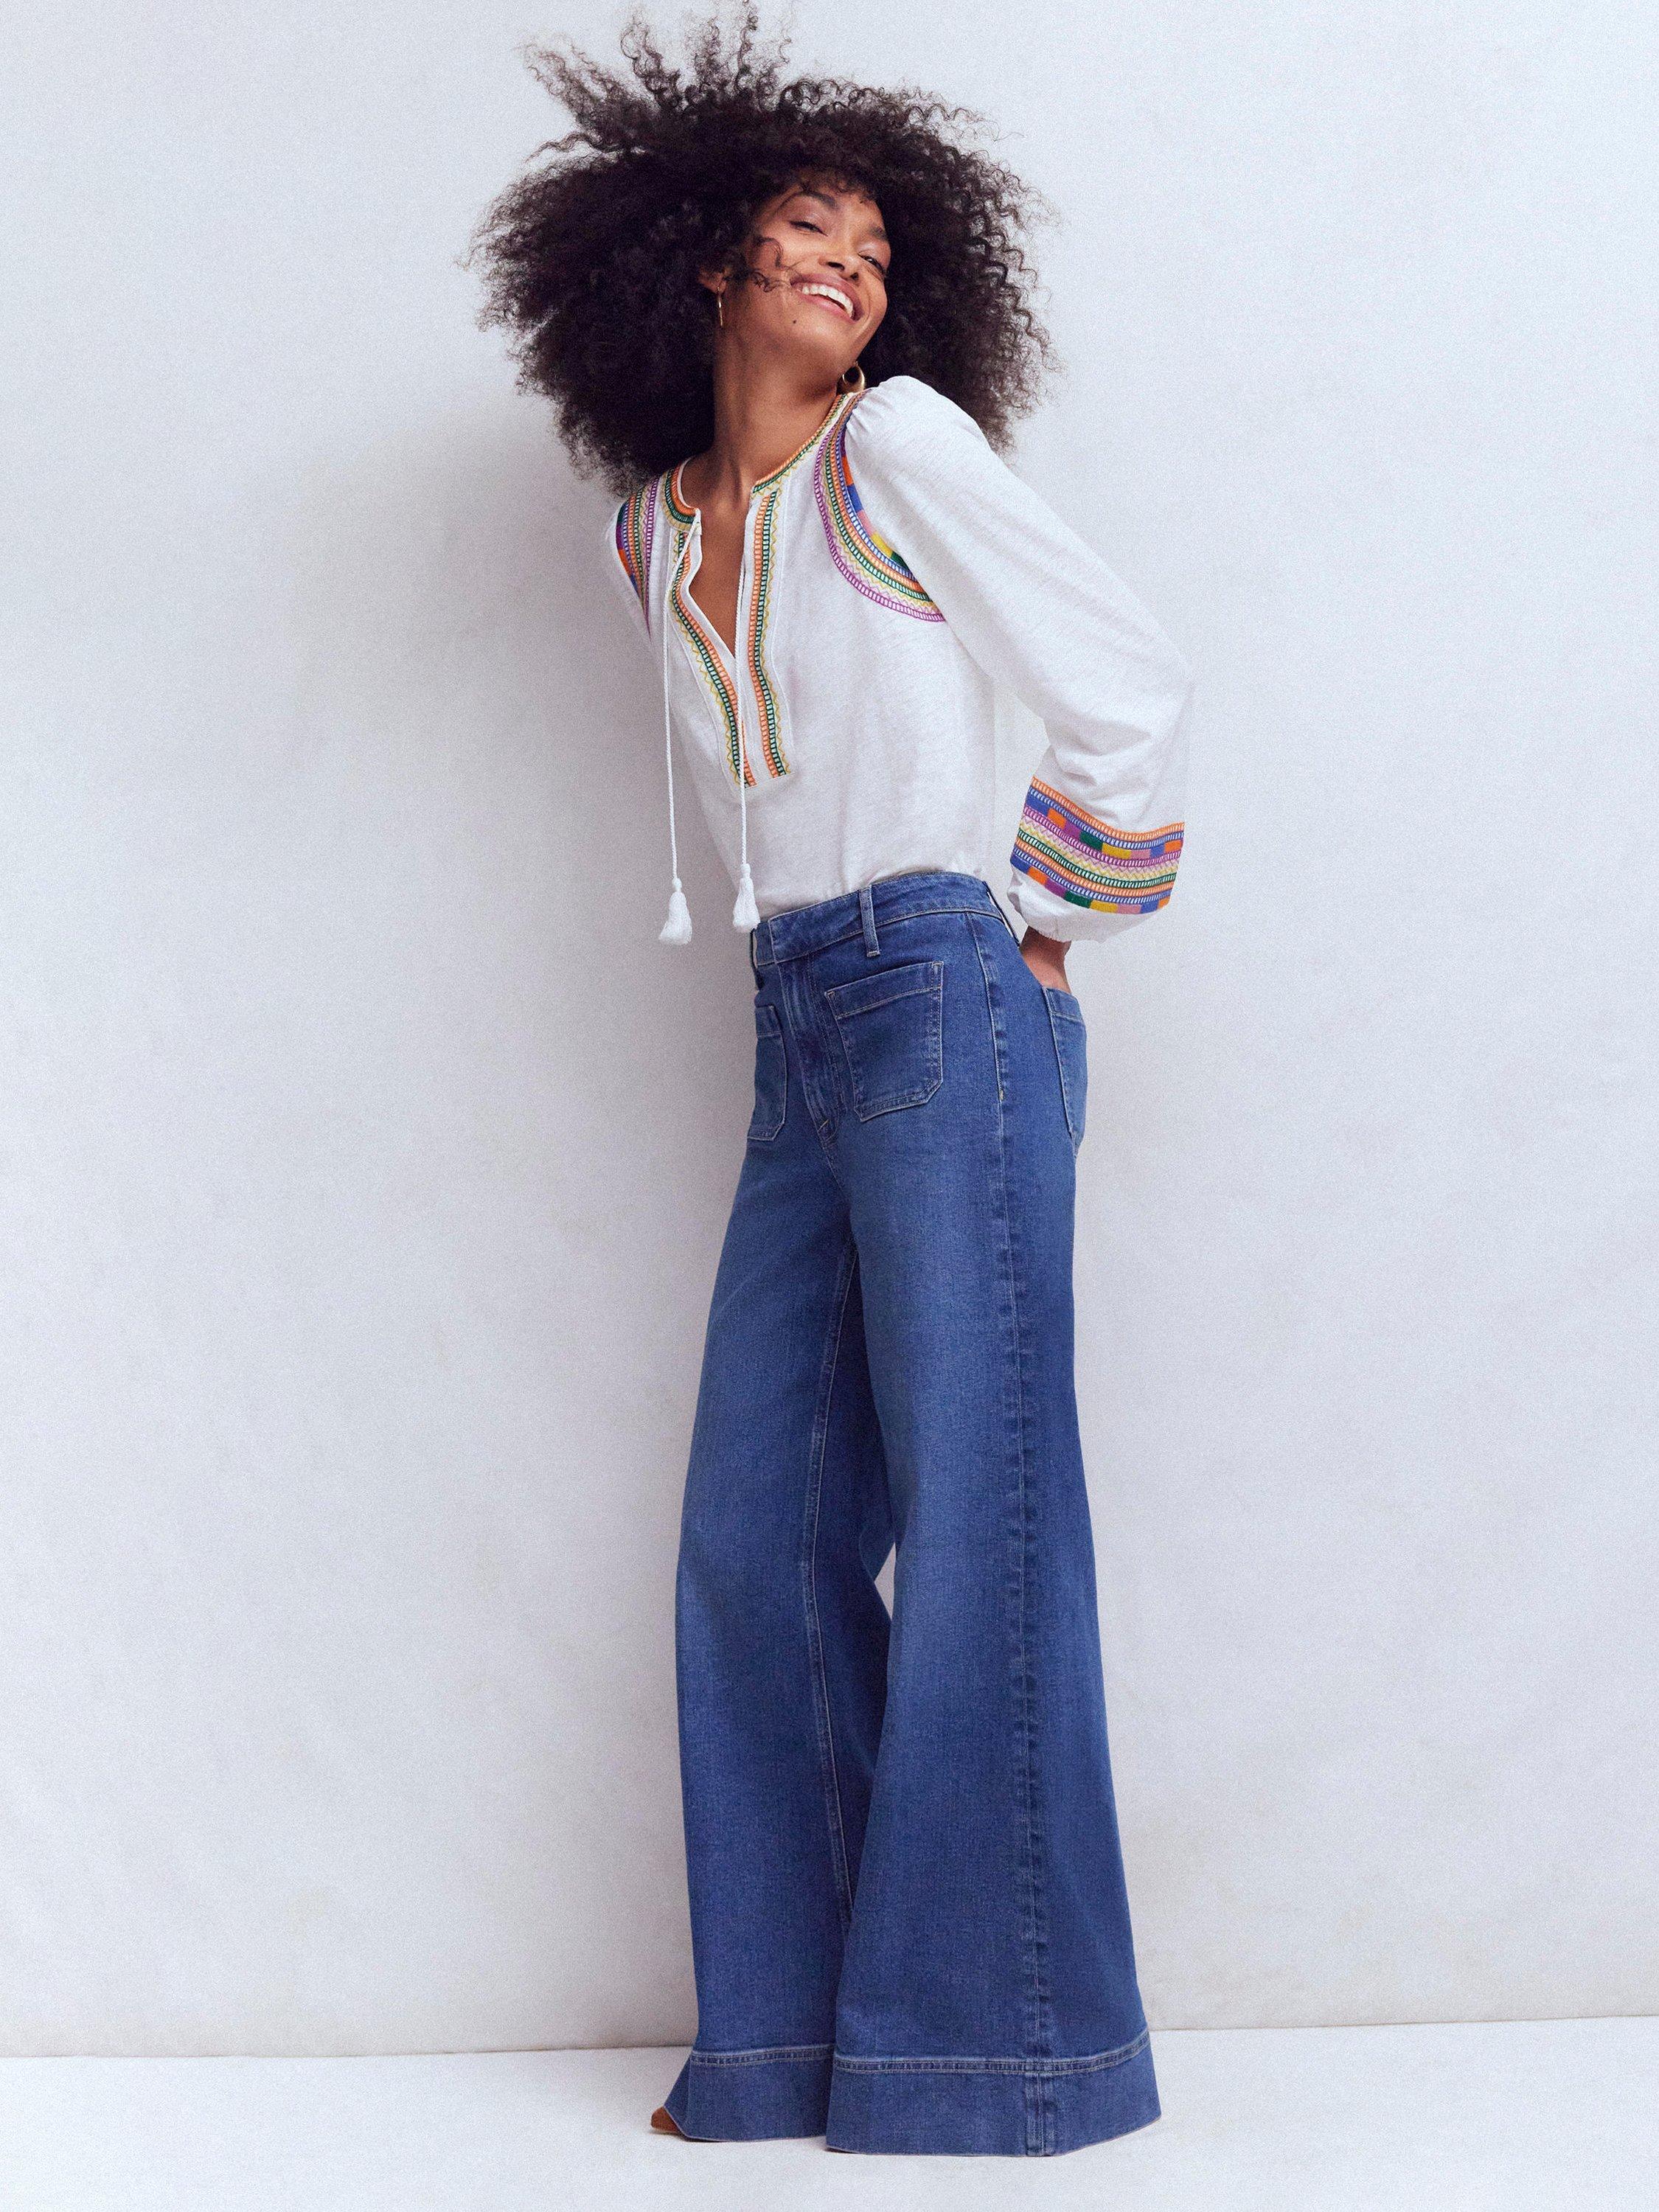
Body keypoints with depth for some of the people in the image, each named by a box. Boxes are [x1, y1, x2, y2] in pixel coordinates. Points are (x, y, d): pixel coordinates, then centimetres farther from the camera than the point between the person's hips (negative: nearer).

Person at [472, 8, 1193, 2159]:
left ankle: (998, 2035, 6)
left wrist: (1045, 924, 2)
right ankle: (801, 2025, 16)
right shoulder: (653, 537, 15)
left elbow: (1136, 689, -2)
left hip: (947, 1006, -6)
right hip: (801, 1035, 7)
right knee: (758, 1534, 5)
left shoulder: (901, 447, -2)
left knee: (970, 1520, -4)